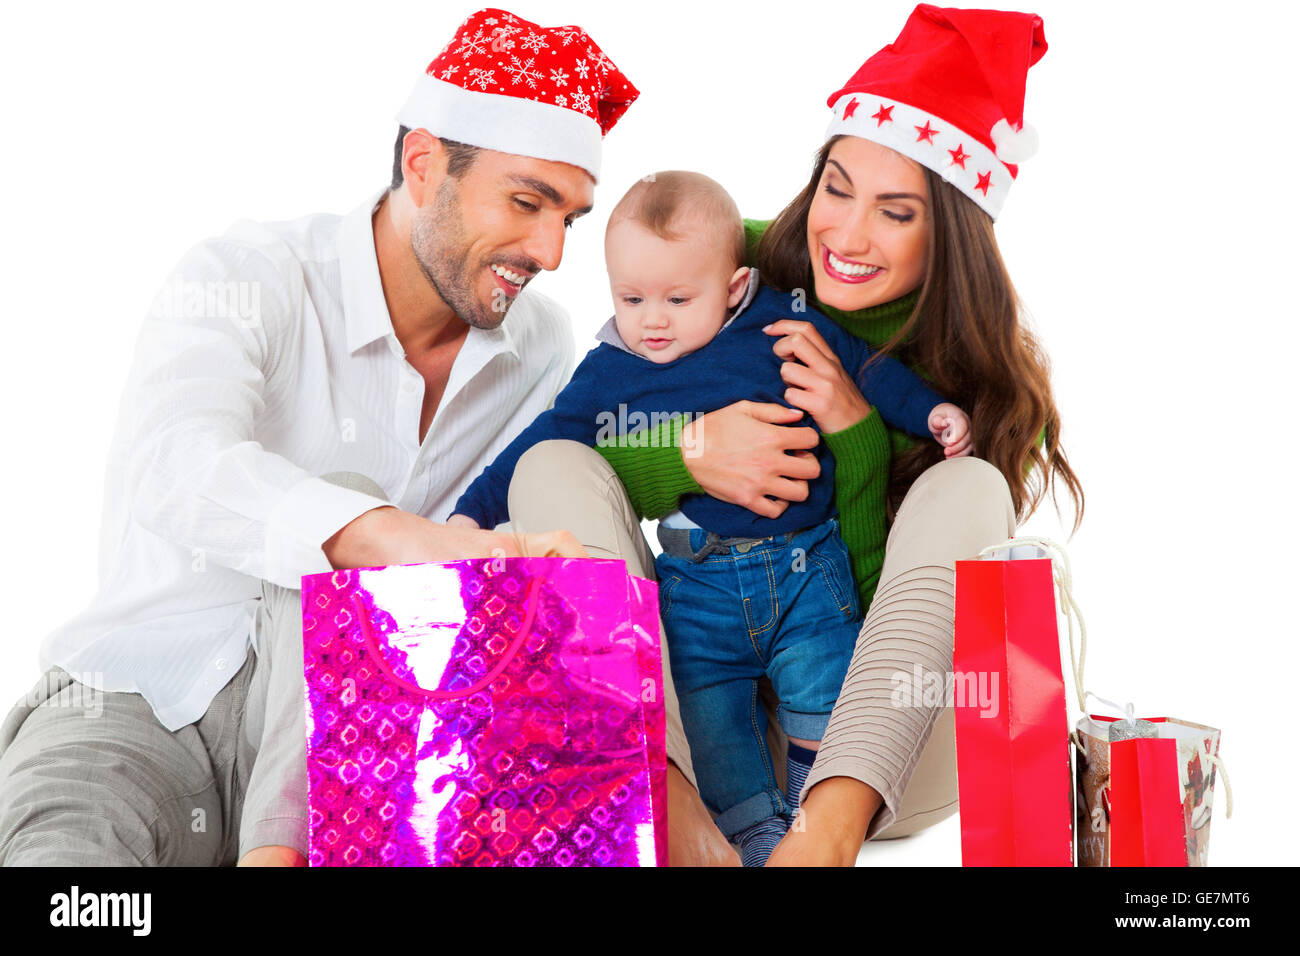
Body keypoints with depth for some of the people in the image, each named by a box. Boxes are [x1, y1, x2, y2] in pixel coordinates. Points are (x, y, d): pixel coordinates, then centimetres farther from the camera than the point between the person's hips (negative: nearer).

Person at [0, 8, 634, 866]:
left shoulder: (542, 350, 4)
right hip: (143, 701, -4)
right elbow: (174, 469, -34)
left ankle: (283, 842, -35)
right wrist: (403, 539, -51)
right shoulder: (248, 279, -13)